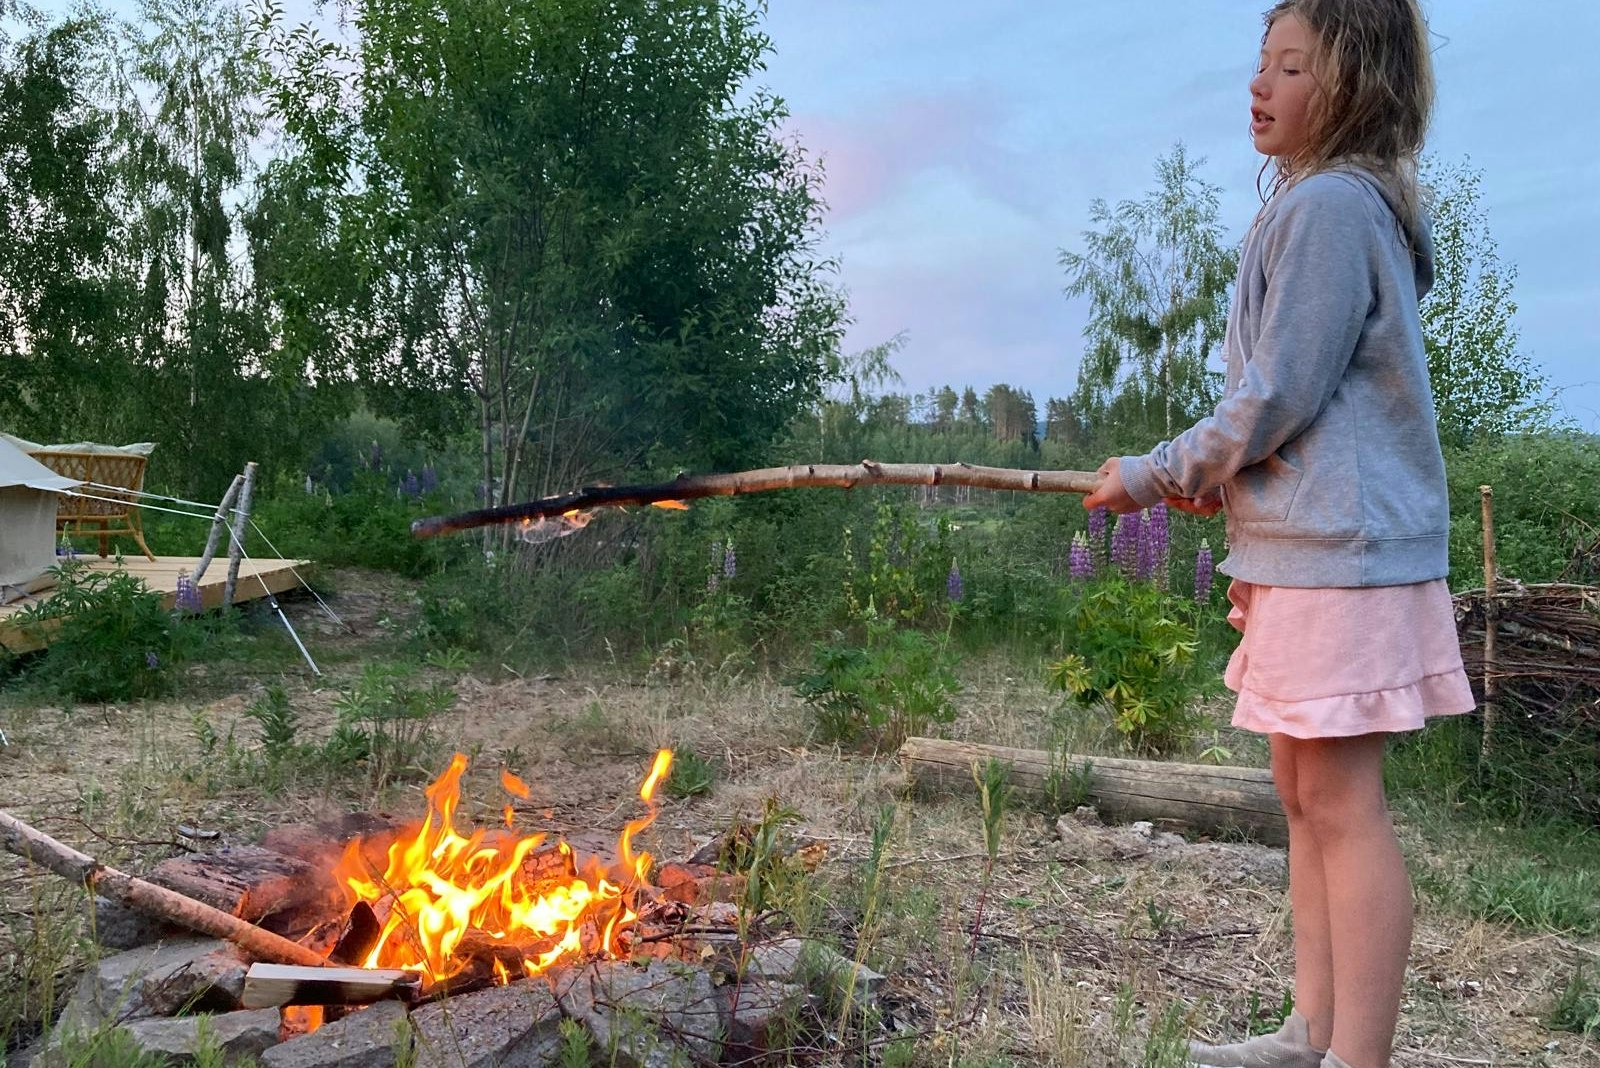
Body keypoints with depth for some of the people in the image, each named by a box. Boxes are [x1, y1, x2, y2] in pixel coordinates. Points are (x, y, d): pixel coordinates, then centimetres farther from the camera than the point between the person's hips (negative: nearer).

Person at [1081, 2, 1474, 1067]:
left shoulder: (1328, 202, -12)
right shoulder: (1348, 206, 20)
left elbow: (1277, 397, -17)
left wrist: (1154, 476, -6)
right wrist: (1224, 482, 15)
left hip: (1341, 550, -10)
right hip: (1307, 543, 10)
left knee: (1342, 802, -6)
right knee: (1306, 791, 12)